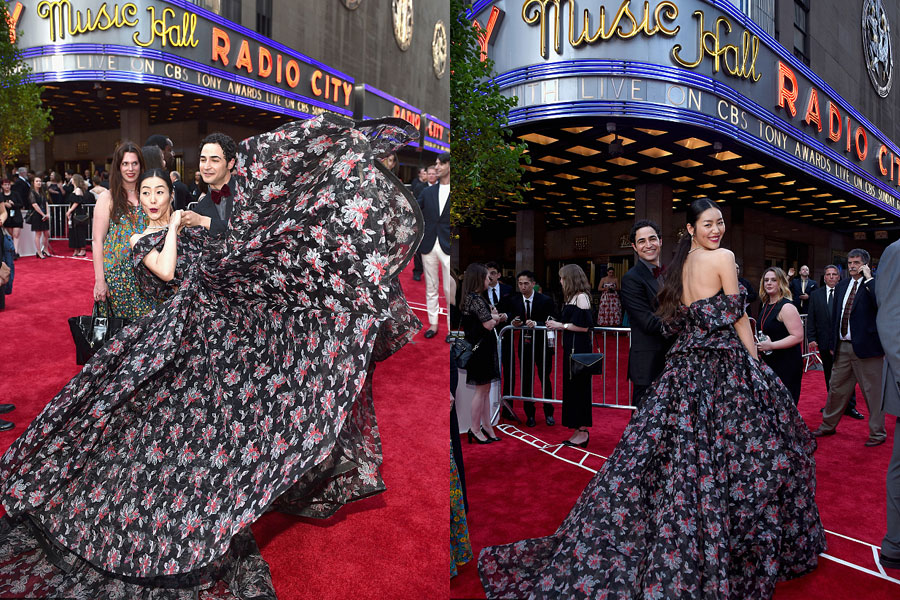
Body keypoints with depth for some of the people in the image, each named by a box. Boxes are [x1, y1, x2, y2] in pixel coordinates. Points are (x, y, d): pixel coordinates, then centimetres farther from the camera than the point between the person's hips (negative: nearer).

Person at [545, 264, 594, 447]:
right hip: (572, 347, 9)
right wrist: (557, 324, 8)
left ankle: (582, 431, 4)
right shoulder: (572, 297, 15)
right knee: (572, 386, 10)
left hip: (578, 348, -9)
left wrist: (561, 325, -11)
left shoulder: (581, 297, -12)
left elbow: (584, 326, -17)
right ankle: (579, 431, 17)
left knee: (578, 386, -4)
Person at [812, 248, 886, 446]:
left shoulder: (873, 285, -7)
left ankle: (877, 432, 16)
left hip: (866, 347, -6)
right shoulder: (841, 286, 13)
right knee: (836, 388, 15)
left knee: (873, 391, 4)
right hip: (843, 347, 6)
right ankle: (828, 426, 28)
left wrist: (869, 278, -21)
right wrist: (833, 342, 17)